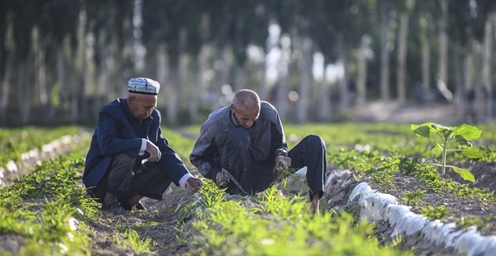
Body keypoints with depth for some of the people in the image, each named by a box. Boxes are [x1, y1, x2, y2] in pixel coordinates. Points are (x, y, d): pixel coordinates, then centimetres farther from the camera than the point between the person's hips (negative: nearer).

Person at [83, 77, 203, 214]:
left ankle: (129, 200, 0)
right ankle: (110, 200, -13)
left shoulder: (153, 117, 1)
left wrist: (187, 178, -15)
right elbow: (107, 145, -36)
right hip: (100, 180, -7)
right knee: (127, 157, -34)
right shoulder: (110, 113, -18)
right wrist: (144, 144, -38)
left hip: (129, 178, 7)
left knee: (168, 168, -7)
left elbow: (164, 151, -2)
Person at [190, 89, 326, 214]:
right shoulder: (215, 124, -17)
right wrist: (215, 173, -22)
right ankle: (240, 193, -29)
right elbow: (197, 157, -3)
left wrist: (280, 156, -19)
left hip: (264, 175, 4)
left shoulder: (269, 113, -12)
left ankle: (315, 202, -26)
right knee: (239, 136, -33)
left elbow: (279, 143, 5)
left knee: (314, 142, -10)